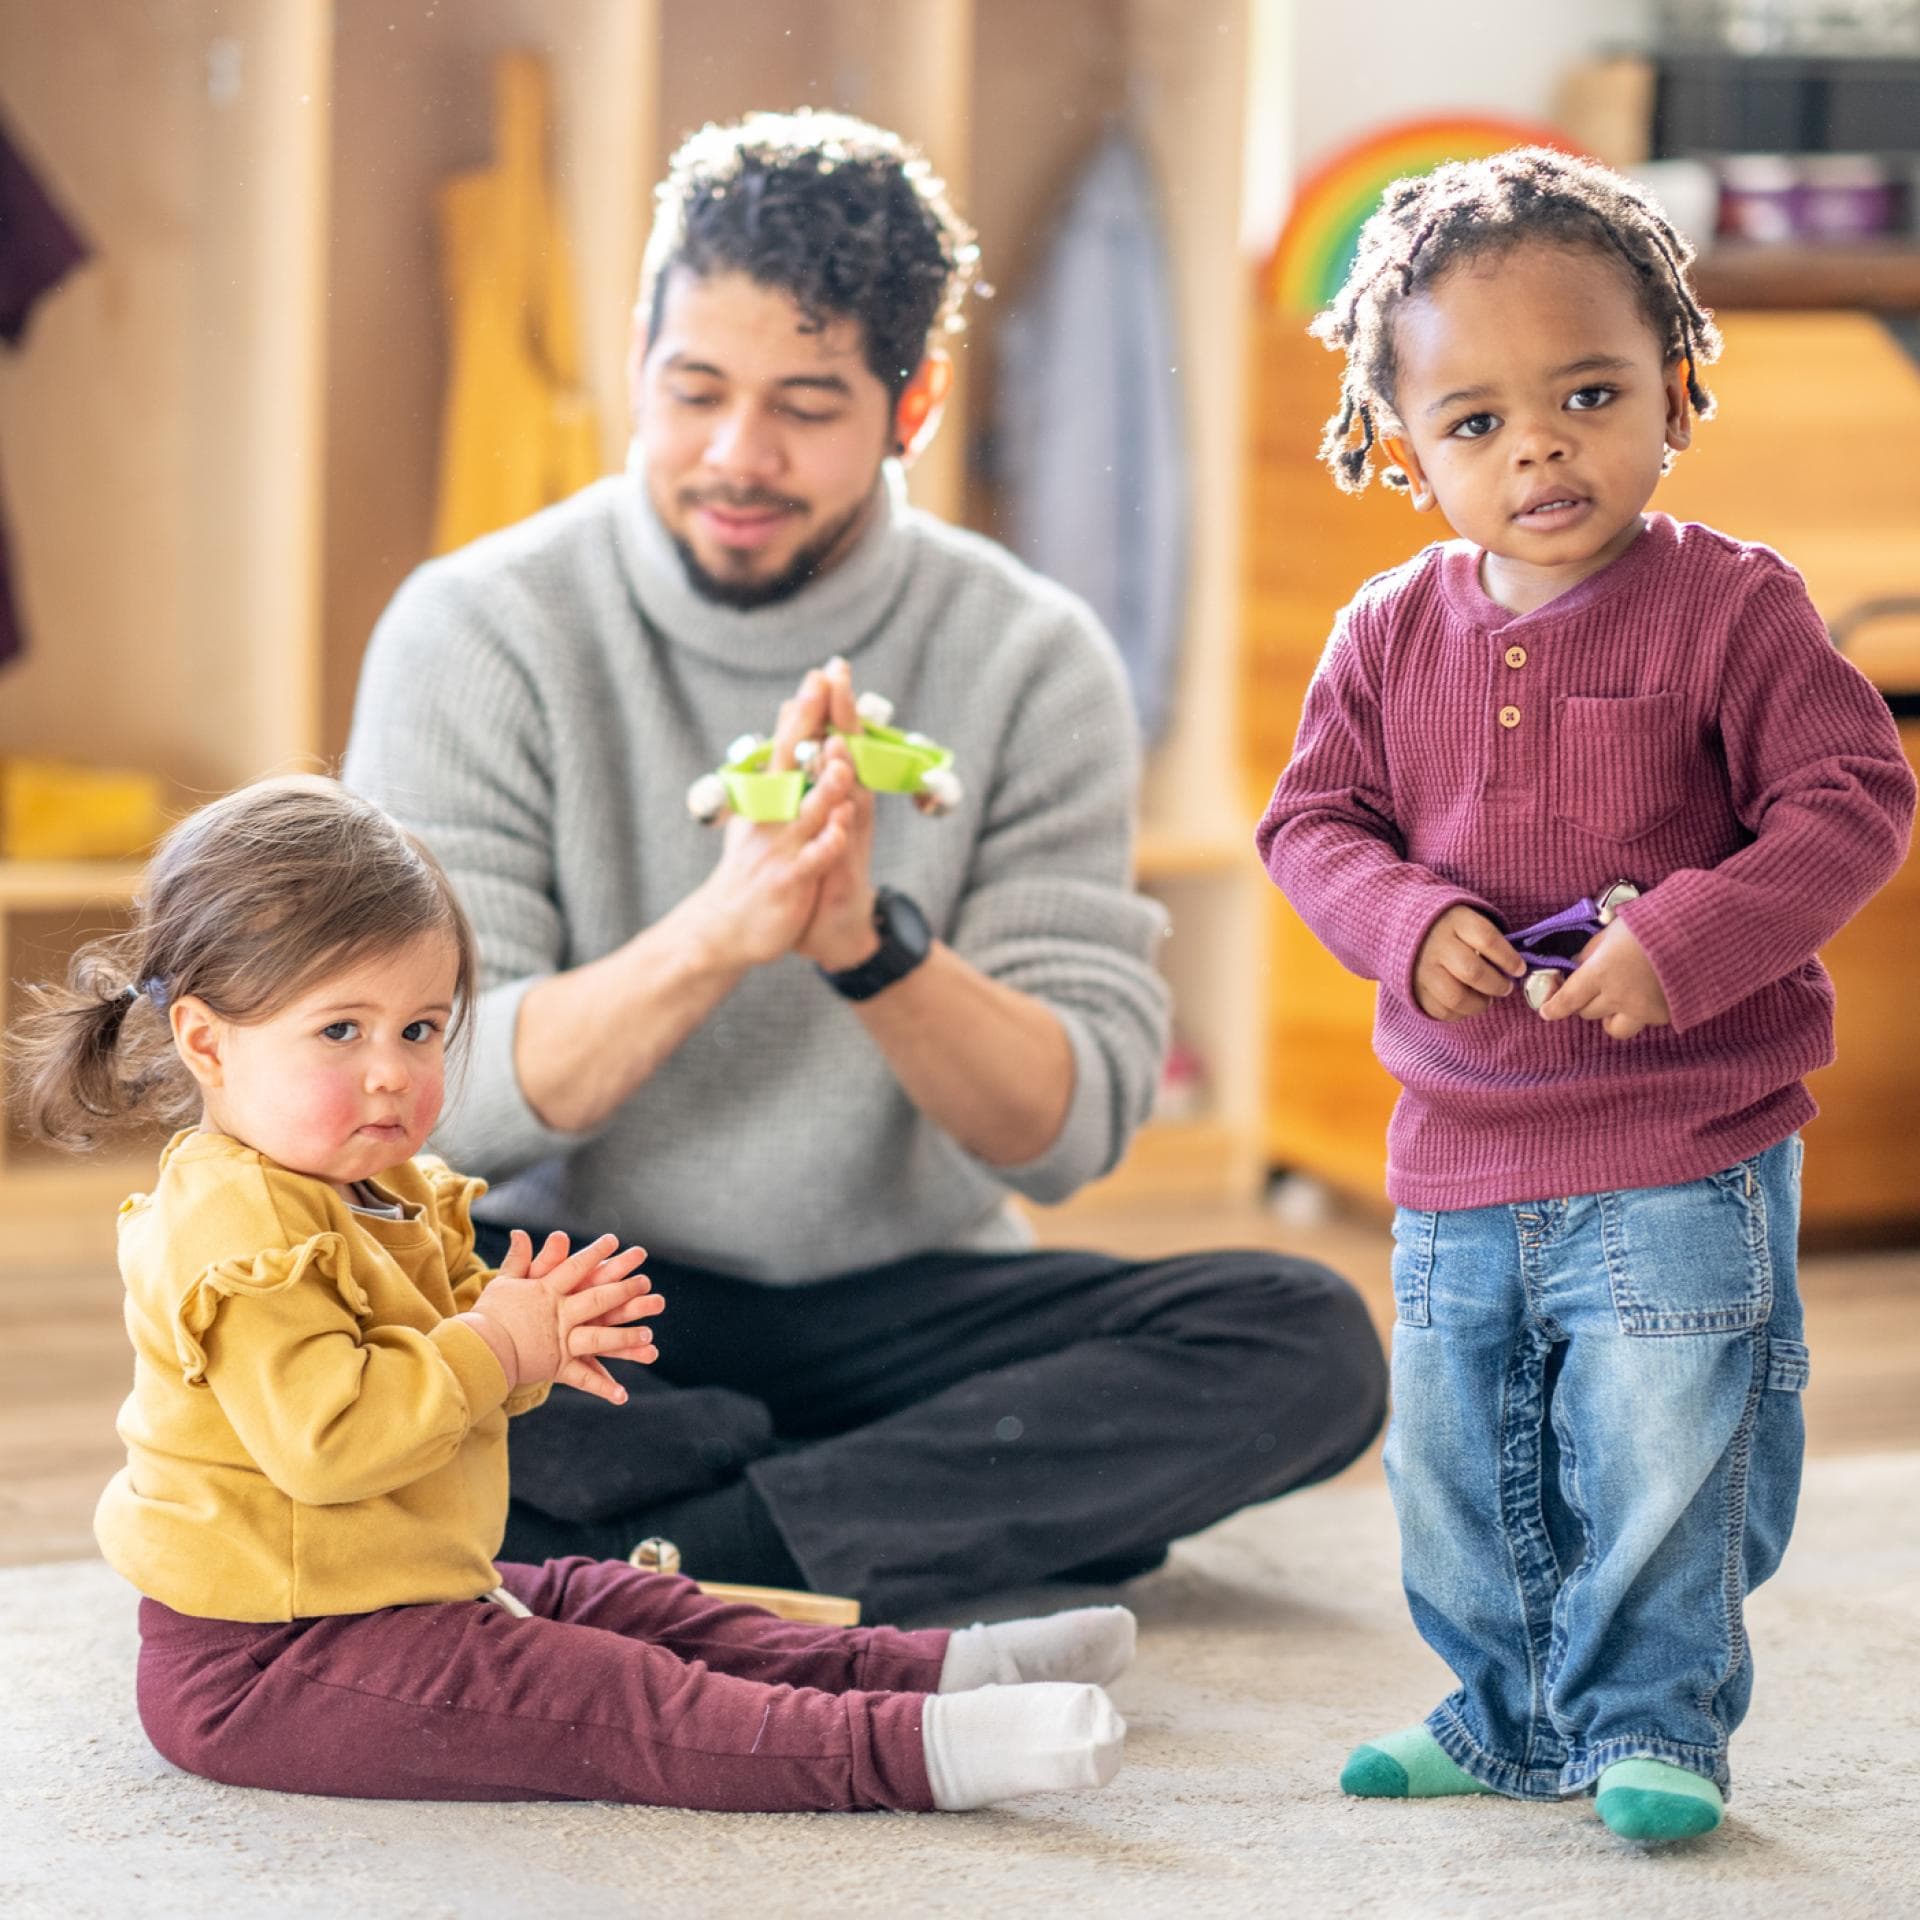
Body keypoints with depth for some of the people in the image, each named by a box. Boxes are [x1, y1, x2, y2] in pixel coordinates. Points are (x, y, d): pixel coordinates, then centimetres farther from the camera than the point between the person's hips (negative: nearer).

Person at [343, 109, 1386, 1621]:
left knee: (1309, 1344, -23)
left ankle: (654, 1557, -25)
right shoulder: (478, 633, -7)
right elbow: (435, 1098, -15)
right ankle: (963, 1512, -22)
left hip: (905, 1306, 2)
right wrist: (718, 931, -31)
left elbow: (1071, 1128, -10)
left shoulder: (1032, 662, -3)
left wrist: (871, 945, -29)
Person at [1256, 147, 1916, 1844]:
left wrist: (1684, 942, -23)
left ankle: (1656, 1722, 16)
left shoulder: (1731, 607, -11)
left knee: (1661, 1464, -2)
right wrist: (1410, 920, -14)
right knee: (1461, 1470, 15)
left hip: (1685, 1150, -5)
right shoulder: (1392, 634, 2)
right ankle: (1510, 1717, 33)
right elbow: (1315, 816, 7)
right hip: (1461, 1156, 5)